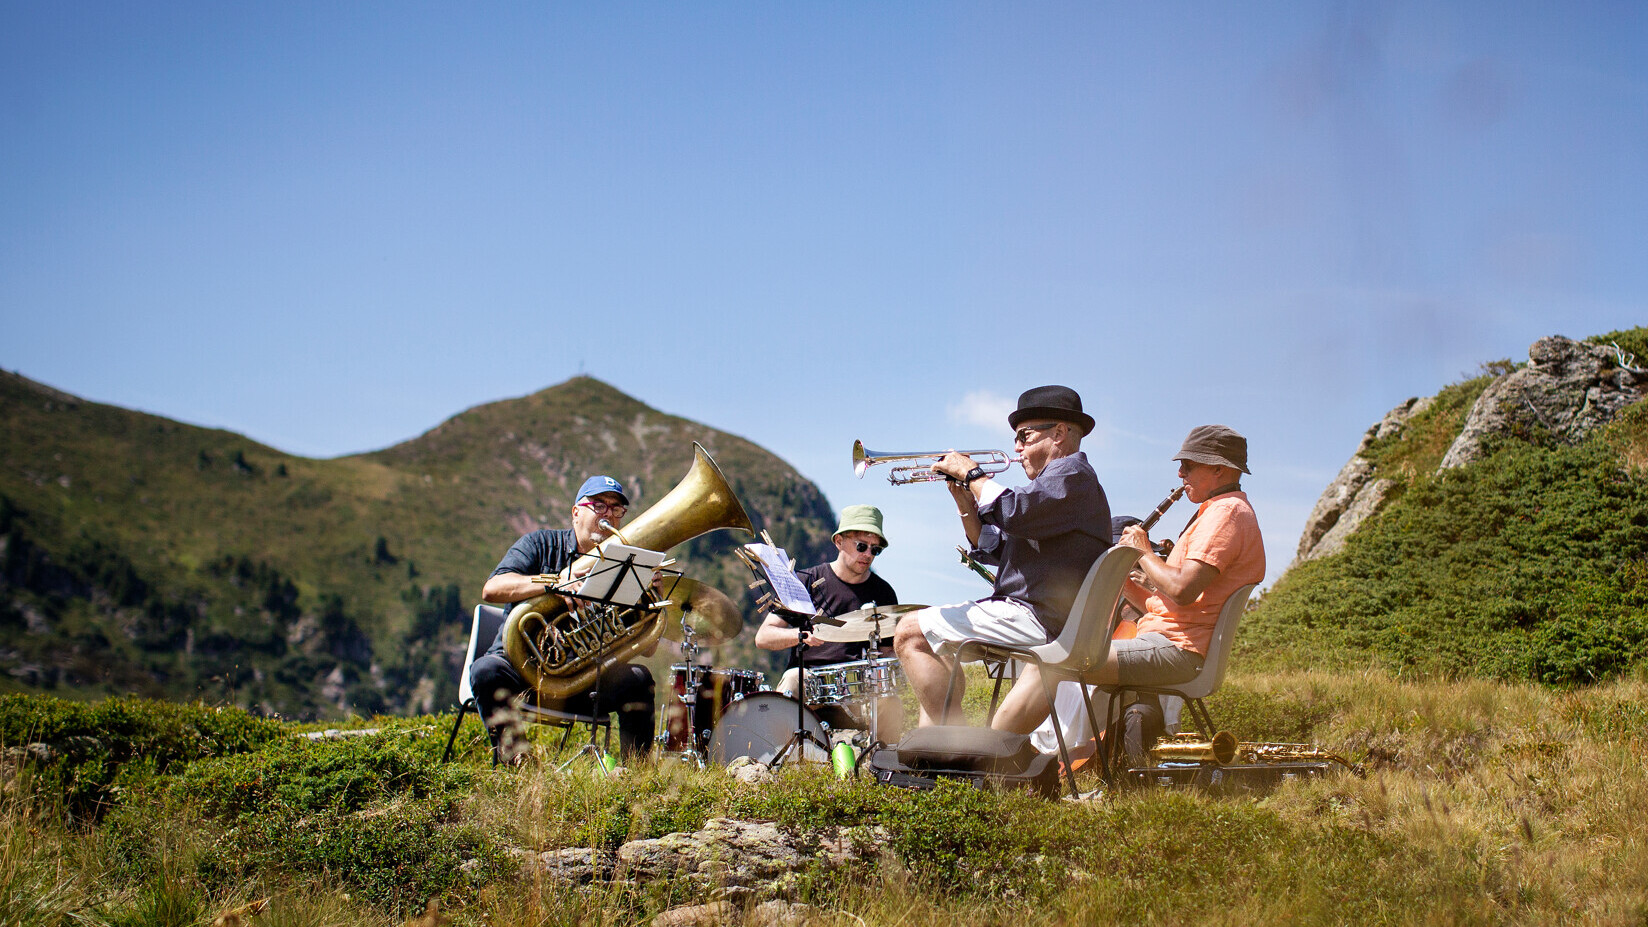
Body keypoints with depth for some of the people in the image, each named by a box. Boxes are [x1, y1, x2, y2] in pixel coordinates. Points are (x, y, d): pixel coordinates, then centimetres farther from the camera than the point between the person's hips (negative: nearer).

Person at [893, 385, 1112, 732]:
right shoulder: (1056, 480, 23)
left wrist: (972, 474, -12)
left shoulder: (1072, 475, -11)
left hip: (1037, 619, -11)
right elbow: (992, 549, 21)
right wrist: (963, 496, 10)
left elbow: (1012, 512, -29)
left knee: (910, 633, -13)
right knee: (934, 641, 27)